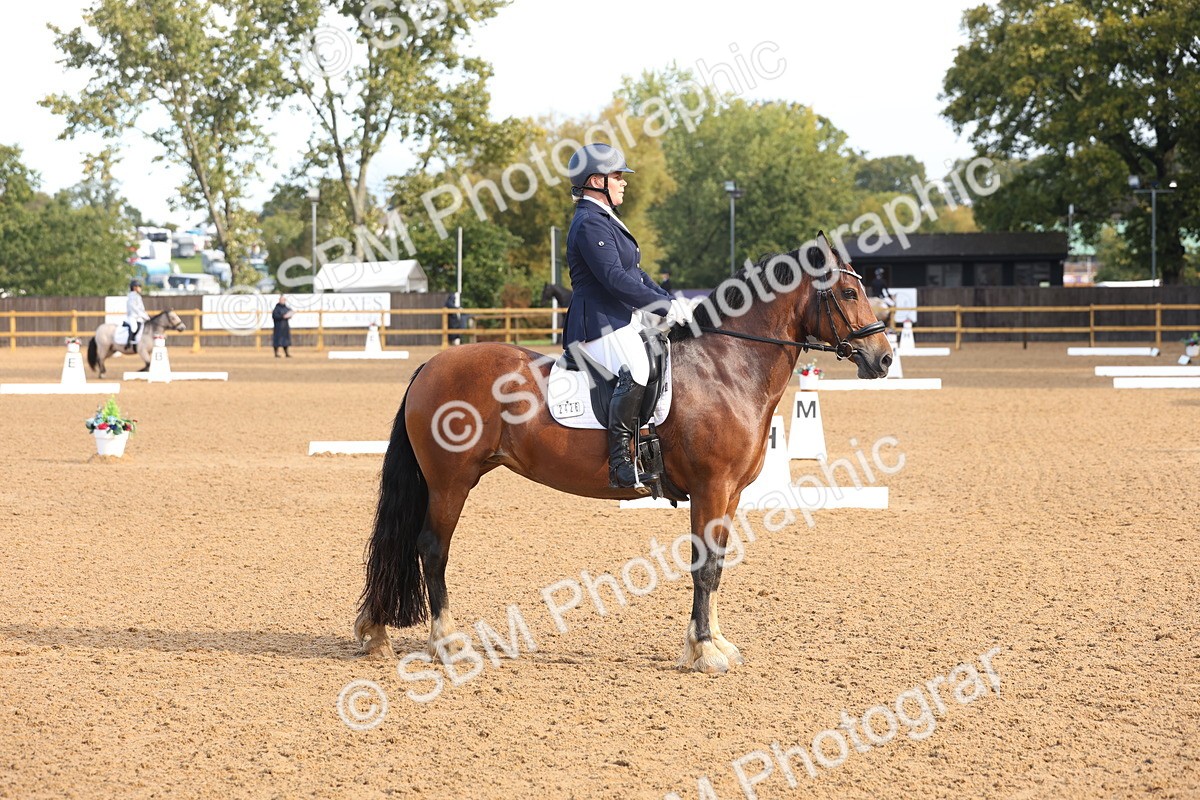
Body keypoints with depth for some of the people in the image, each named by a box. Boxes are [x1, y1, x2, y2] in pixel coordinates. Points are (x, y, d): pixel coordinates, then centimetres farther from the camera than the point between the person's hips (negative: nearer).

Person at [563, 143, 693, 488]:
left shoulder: (606, 220, 22)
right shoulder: (590, 224, -13)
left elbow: (633, 272, 24)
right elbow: (615, 278, -22)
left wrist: (669, 300, 10)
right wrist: (664, 305, -20)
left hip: (621, 321, 11)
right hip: (599, 325, -11)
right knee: (637, 372, -34)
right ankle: (620, 463, -35)